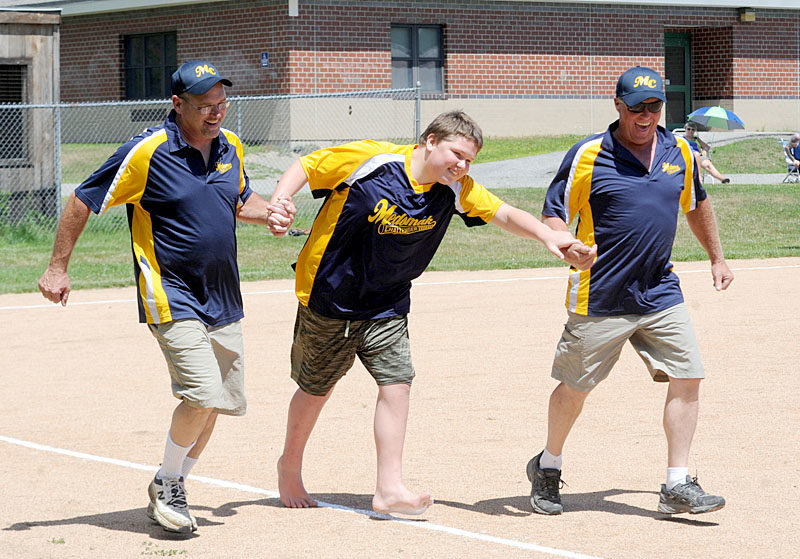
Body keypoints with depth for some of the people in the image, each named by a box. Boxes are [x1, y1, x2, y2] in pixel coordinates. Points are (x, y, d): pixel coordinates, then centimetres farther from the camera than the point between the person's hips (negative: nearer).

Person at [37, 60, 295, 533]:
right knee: (203, 395, -20)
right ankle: (167, 485, 4)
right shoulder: (147, 152, -15)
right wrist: (58, 268, -6)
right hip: (172, 298, -7)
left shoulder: (231, 148, 5)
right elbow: (84, 201, -8)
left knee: (221, 402, 10)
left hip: (223, 299, 7)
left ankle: (171, 492, 28)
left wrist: (270, 213, 2)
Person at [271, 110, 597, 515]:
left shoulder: (455, 189, -7)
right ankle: (290, 466, 35)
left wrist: (548, 237, -23)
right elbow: (305, 167, -16)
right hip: (328, 296, -4)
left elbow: (503, 213, -7)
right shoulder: (370, 160, -22)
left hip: (386, 306, 4)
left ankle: (389, 488, -6)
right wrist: (278, 206, -32)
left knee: (397, 382, -11)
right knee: (317, 388, 9)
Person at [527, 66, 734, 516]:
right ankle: (548, 467, 31)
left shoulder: (680, 153, 6)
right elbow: (553, 213, -5)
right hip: (600, 298, -4)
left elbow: (697, 204, 24)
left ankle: (678, 486, 0)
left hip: (661, 294, 4)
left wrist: (717, 257, 27)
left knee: (687, 377, -6)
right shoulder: (588, 156, -8)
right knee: (576, 386, 7)